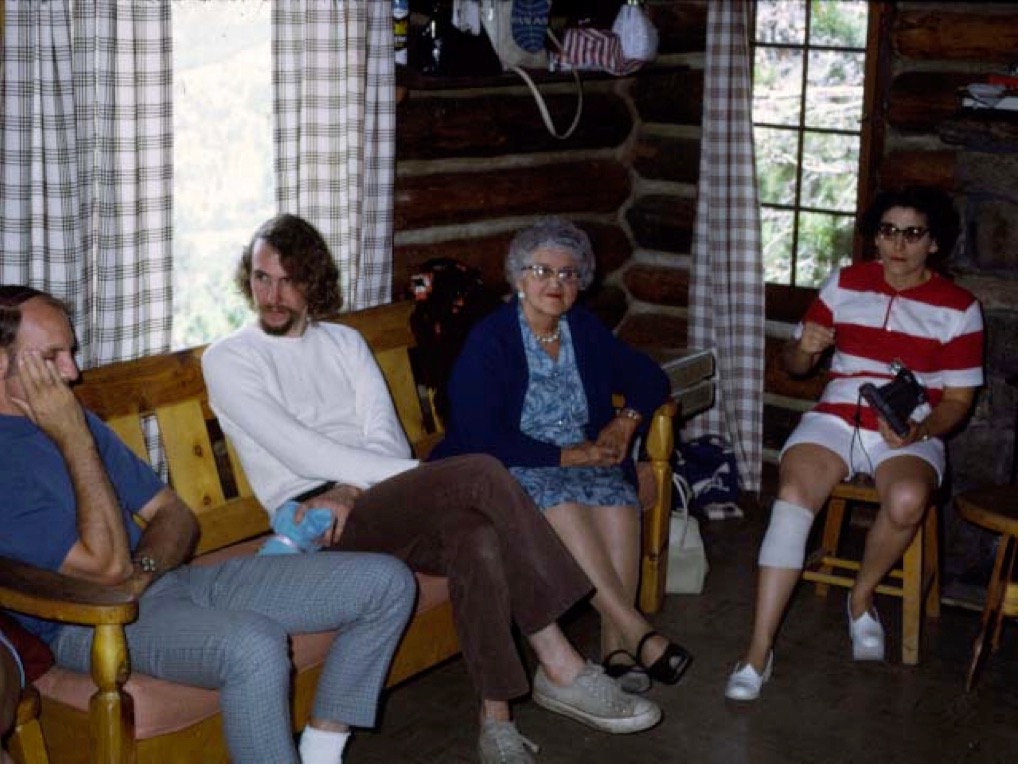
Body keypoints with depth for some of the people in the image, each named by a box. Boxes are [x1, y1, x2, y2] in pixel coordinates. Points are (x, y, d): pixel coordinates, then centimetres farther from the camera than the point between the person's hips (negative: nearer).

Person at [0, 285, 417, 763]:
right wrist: (75, 441, -16)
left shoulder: (72, 419, 15)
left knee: (387, 583, -3)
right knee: (255, 645, -41)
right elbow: (107, 565, -19)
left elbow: (177, 515, 15)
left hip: (171, 578, 9)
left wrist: (139, 571, -8)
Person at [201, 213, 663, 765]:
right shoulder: (227, 359, 4)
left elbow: (383, 434, 7)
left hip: (374, 496, 5)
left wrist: (350, 490, -16)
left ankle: (496, 722, -28)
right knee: (480, 474, -29)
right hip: (316, 520, -5)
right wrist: (422, 474, -17)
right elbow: (300, 451, -10)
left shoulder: (344, 341, 21)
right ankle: (560, 667, -26)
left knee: (477, 538, -32)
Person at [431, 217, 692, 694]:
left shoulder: (584, 330, 11)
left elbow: (650, 379, 19)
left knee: (616, 494, -28)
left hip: (582, 458, 5)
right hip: (506, 472, -4)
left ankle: (616, 643, -31)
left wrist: (626, 422, -2)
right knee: (557, 498, -35)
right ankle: (638, 635, -34)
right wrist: (568, 456, -17)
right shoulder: (489, 339, -7)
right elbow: (482, 440, -16)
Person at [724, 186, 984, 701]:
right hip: (834, 420, 1)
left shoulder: (958, 308, 3)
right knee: (792, 495, -29)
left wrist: (919, 431, -17)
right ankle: (759, 652, -30)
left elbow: (958, 399, 3)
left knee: (907, 500, -35)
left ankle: (861, 598, -4)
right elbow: (793, 365, 12)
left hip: (909, 436, -1)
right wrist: (804, 348, -12)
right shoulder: (845, 284, 8)